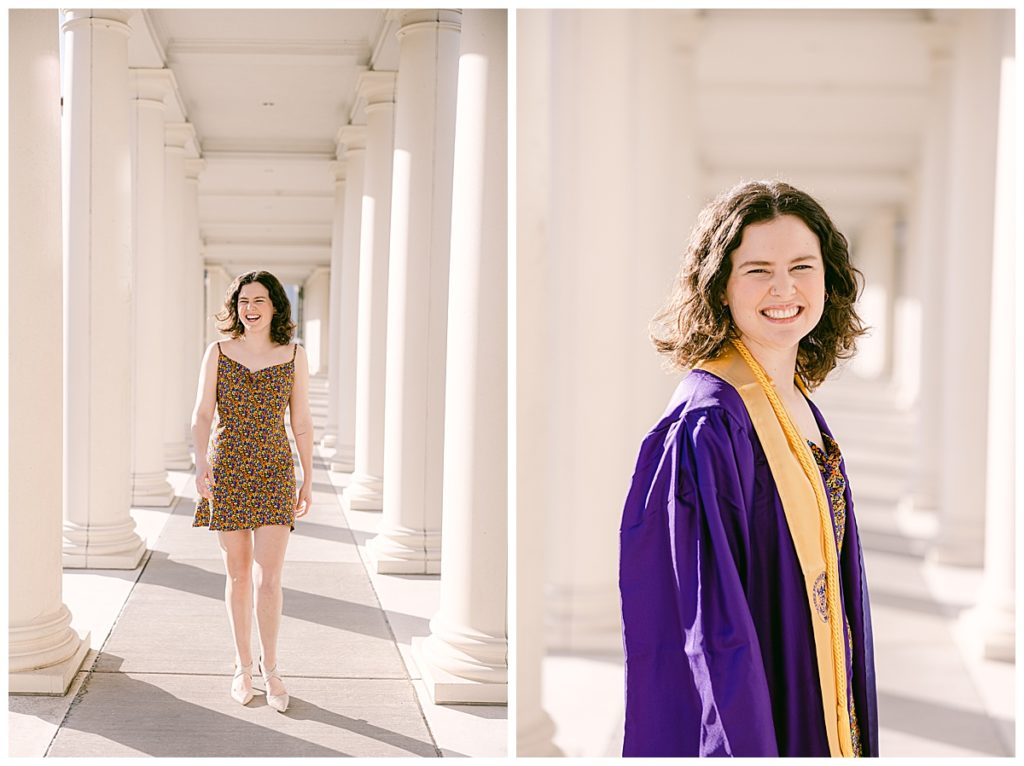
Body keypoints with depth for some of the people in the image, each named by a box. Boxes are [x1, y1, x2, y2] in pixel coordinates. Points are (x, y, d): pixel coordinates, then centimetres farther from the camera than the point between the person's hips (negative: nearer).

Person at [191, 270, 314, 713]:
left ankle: (270, 669, 8)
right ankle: (243, 667, 22)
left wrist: (309, 480, 4)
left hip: (275, 472, -1)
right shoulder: (218, 353, 3)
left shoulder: (294, 356, 4)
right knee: (238, 575, 8)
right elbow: (202, 414, -3)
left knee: (268, 579, -8)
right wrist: (201, 464, -18)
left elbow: (302, 423, 6)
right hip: (227, 472, 1)